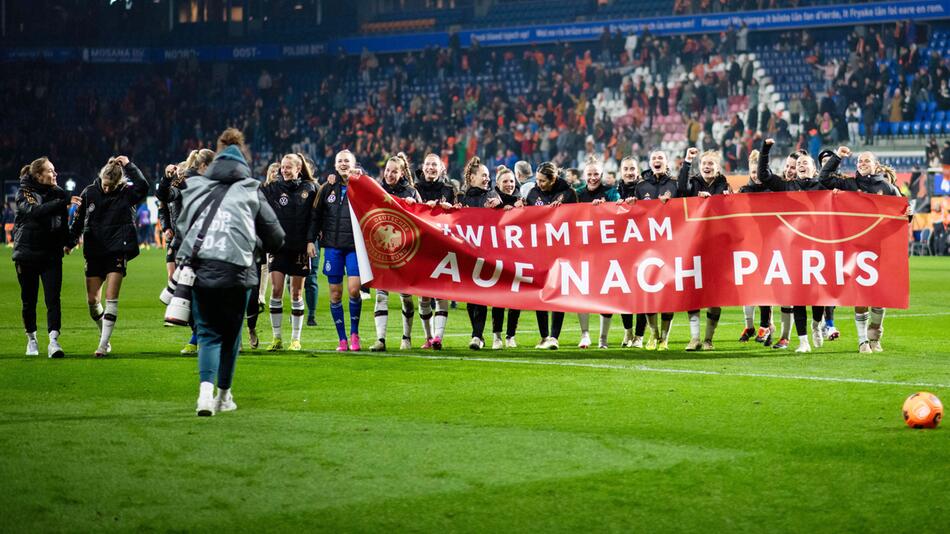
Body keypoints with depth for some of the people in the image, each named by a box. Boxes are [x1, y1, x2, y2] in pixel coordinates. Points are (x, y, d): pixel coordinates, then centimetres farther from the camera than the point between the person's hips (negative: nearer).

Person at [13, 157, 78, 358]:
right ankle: (31, 338, 27)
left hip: (51, 254, 2)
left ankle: (54, 341, -21)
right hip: (27, 254, -2)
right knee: (29, 300, 9)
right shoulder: (24, 192, -6)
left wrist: (67, 240, 4)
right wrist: (64, 203, -34)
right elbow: (36, 211, -27)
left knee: (53, 298, -12)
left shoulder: (58, 193, 5)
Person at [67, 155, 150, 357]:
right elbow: (79, 220, 12)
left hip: (117, 251, -3)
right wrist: (70, 242, 13)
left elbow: (143, 187, -26)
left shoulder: (126, 193, -4)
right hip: (94, 252, 3)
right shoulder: (89, 193, 2)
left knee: (111, 298, -9)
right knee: (92, 300, 3)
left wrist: (128, 166, -21)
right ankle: (104, 332, 27)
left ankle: (104, 344, -7)